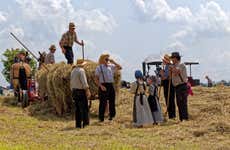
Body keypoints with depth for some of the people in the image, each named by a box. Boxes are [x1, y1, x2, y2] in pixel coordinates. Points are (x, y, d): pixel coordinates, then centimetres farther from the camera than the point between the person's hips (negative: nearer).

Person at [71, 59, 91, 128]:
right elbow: (84, 82, -18)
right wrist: (87, 90, -16)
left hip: (74, 91, 8)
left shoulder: (73, 71, 14)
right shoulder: (81, 70, -11)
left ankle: (78, 124, 8)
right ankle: (85, 123, -9)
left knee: (77, 109, 9)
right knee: (84, 108, -6)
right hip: (81, 91, -8)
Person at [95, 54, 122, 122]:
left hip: (111, 85, 5)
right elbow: (96, 79, -4)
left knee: (112, 101, 9)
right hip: (103, 86, -5)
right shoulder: (99, 68, 0)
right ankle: (101, 118, -3)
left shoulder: (111, 66, 13)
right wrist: (101, 86, -17)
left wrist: (113, 62, 3)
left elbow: (120, 67, 15)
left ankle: (112, 116, 19)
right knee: (103, 102, -7)